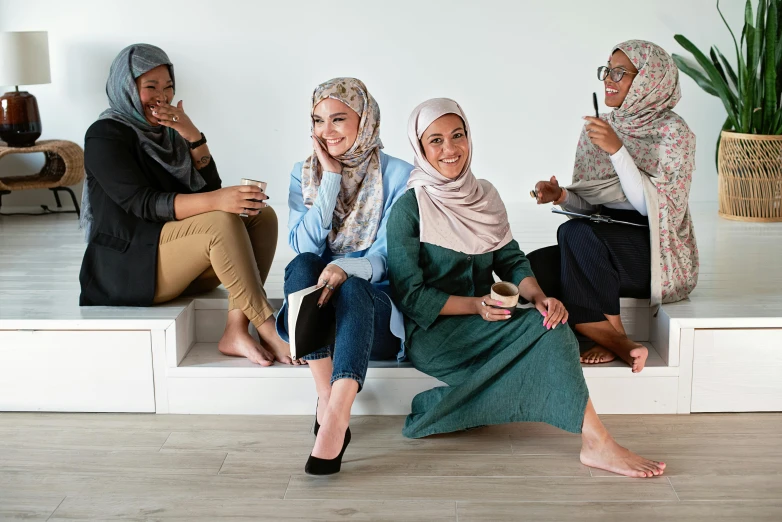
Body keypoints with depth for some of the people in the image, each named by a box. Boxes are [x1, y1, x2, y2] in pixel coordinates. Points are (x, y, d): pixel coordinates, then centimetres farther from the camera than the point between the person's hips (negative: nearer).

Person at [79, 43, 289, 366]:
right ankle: (269, 331, -27)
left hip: (184, 262, 8)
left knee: (262, 215, -12)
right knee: (222, 222, -29)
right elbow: (142, 203, -21)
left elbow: (210, 189, 5)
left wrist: (192, 136, -10)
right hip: (130, 267, -8)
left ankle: (236, 331, -25)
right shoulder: (105, 136, -8)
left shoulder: (166, 132, 15)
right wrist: (216, 202, -35)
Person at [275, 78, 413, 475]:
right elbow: (303, 245, -7)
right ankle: (326, 397, -36)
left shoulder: (397, 175, -1)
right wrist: (331, 179, -12)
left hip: (373, 306, -2)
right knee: (302, 265, -29)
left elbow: (388, 254, -11)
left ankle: (335, 418, -50)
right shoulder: (304, 174, 8)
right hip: (314, 312, 3)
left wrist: (348, 269, -32)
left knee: (352, 288, -36)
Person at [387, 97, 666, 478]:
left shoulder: (484, 195, 10)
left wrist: (538, 296, -17)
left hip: (482, 319, 7)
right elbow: (410, 294, -11)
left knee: (551, 322, -19)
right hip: (431, 332, -6)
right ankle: (596, 443, -27)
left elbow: (510, 260, 5)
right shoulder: (409, 209, -10)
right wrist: (475, 306, -23)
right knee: (542, 328, -26)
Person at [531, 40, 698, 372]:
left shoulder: (672, 131, -8)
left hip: (656, 251, -6)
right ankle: (620, 345, -15)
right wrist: (562, 197, -10)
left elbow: (654, 206, -18)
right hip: (604, 242, 6)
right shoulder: (598, 128, 10)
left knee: (576, 233, -32)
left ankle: (616, 339, -16)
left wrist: (617, 150, -24)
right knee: (536, 265, -22)